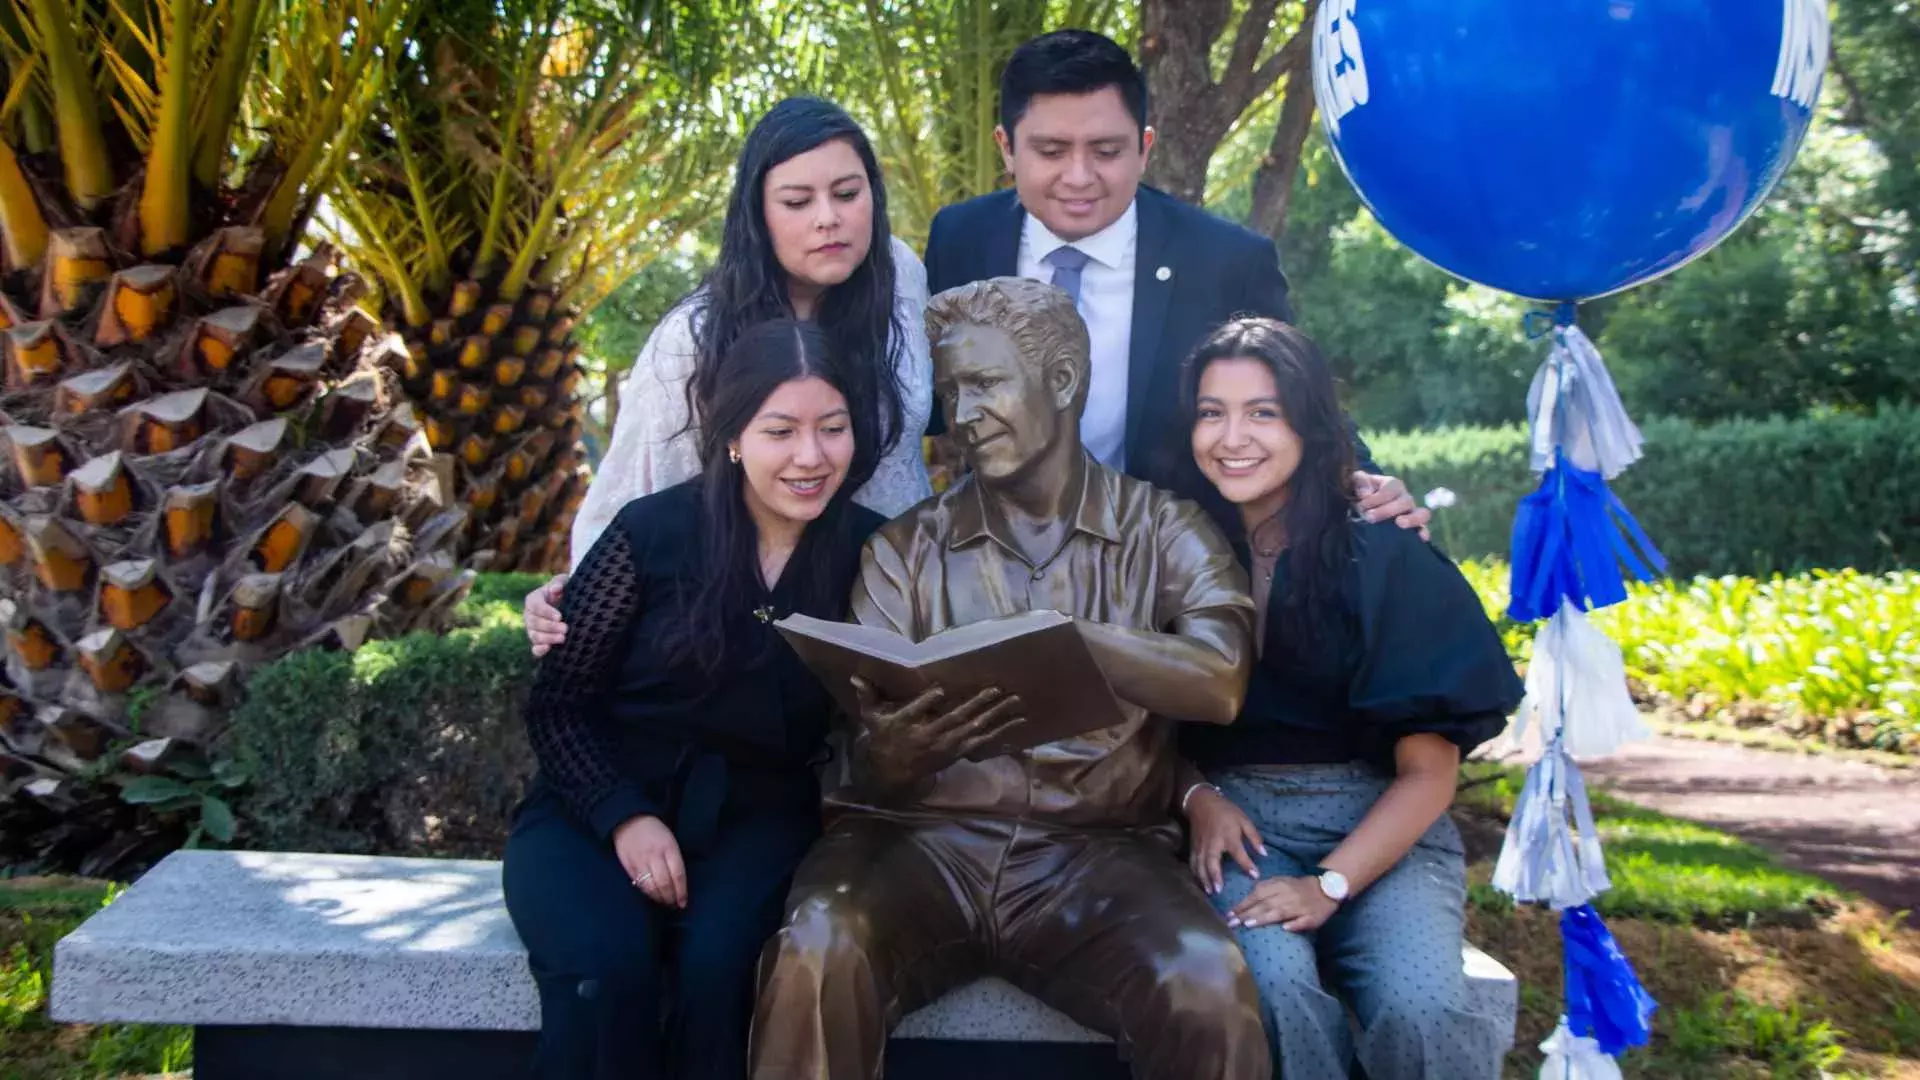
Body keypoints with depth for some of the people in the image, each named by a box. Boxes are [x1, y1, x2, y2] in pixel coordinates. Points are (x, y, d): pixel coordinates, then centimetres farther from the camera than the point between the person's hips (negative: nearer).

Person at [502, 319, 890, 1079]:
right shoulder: (652, 531, -6)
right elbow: (557, 705, -1)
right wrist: (626, 817, -15)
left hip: (753, 817, 1)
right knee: (606, 971, -31)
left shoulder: (870, 550, -1)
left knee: (719, 962, -31)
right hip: (597, 809, -1)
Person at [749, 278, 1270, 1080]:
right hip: (923, 839, 1)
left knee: (1208, 988, -31)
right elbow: (869, 746, 6)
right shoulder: (904, 547, 13)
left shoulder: (1163, 527, 9)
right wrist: (886, 762, -19)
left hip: (1097, 851, -1)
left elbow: (1217, 686, -10)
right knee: (815, 956, -31)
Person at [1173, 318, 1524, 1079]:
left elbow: (1429, 771, -5)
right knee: (1270, 986, -32)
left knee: (1418, 1015, -31)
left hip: (1383, 829, -1)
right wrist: (1198, 800, -9)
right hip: (1239, 822, 1)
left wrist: (1327, 886, -16)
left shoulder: (1383, 558, -3)